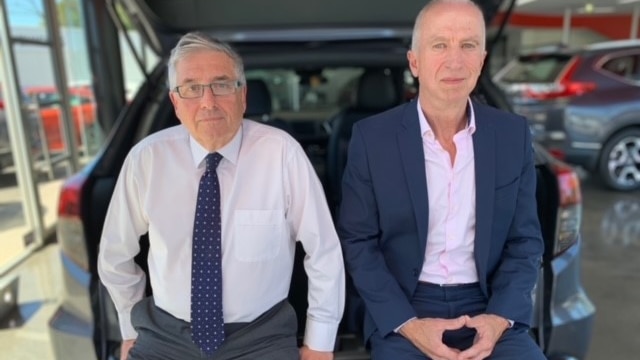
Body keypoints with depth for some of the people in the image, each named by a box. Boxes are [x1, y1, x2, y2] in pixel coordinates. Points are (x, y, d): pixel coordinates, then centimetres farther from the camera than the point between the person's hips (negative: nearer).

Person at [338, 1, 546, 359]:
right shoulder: (372, 137, -8)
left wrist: (499, 318, -10)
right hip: (402, 309, -1)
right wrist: (407, 324, -13)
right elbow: (358, 242, -4)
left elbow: (526, 240, 4)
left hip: (489, 307, 2)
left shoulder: (513, 134, 0)